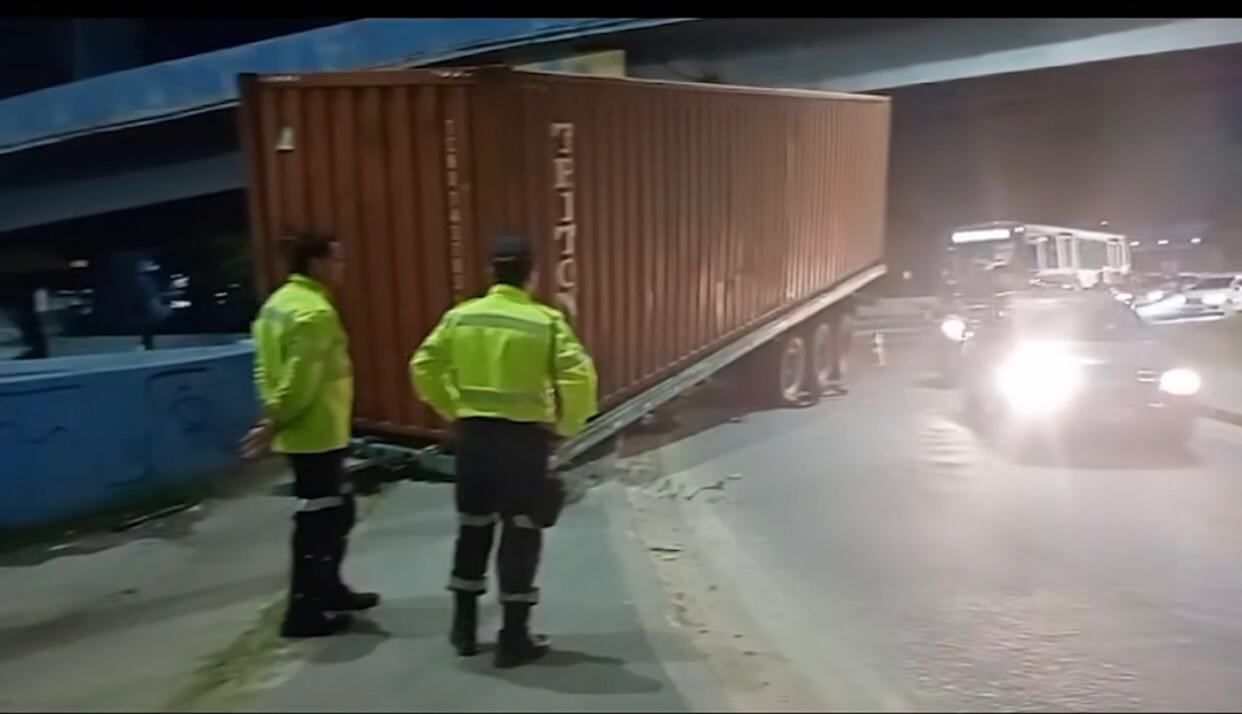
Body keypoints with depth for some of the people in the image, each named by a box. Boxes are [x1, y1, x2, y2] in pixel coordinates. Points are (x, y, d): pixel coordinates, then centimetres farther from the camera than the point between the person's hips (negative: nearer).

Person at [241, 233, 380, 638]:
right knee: (319, 520, 0)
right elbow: (301, 379, -24)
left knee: (337, 510, 21)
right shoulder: (315, 312, -19)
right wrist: (274, 425, -17)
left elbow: (267, 368, 14)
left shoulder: (278, 304, 12)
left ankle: (328, 590, 32)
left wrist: (274, 417, 13)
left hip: (303, 432, 10)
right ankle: (305, 611, 10)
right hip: (317, 433, -10)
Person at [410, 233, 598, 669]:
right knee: (521, 534, 7)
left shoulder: (461, 317, 1)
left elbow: (423, 367, 3)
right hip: (524, 437, -4)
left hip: (473, 434, 4)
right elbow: (579, 376, -17)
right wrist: (567, 424, -2)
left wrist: (451, 410, 13)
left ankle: (464, 628, 28)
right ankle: (514, 637, 15)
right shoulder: (546, 321, -9)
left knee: (472, 528, 18)